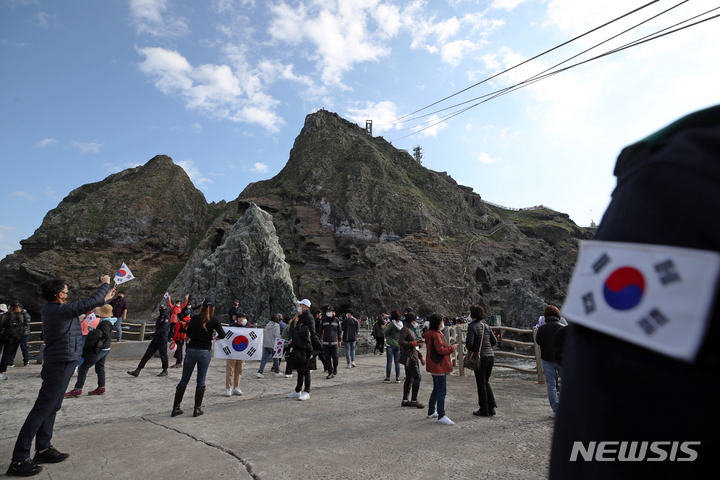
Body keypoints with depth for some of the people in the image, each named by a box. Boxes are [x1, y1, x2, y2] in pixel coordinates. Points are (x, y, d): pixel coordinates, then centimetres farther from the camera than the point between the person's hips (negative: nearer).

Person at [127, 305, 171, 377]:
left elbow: (163, 328, -23)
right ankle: (137, 371, 2)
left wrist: (154, 334, -30)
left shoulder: (167, 318, -11)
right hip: (155, 340, 8)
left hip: (162, 341, -8)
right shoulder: (159, 317, 16)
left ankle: (165, 371, 18)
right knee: (147, 355, 3)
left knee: (163, 356, 3)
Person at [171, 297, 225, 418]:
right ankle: (197, 409, 13)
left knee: (184, 380, 11)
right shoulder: (214, 320, -6)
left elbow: (188, 334, 12)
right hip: (205, 352, -2)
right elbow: (222, 335, -10)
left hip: (191, 350, 2)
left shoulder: (194, 318, 1)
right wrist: (215, 330, 9)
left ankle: (176, 408, 16)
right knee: (201, 381, 9)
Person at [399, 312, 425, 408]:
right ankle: (414, 400, 0)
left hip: (412, 356, 10)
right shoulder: (405, 329, -12)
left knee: (409, 378, 12)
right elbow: (401, 342, -25)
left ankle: (405, 400, 17)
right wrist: (414, 343, -22)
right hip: (409, 357, -10)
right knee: (417, 377, -8)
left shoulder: (411, 329, 19)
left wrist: (421, 357, 21)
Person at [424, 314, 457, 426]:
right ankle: (441, 416, -1)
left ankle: (431, 412, 31)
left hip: (434, 366, 11)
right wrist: (452, 348, -9)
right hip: (439, 366, -11)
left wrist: (449, 346, 11)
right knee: (442, 391, -6)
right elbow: (441, 350, -23)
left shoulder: (431, 334, 13)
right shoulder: (436, 335, -20)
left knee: (436, 389, 21)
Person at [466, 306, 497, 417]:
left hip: (481, 358, -6)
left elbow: (469, 343, -21)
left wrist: (469, 349, 0)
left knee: (481, 384, 5)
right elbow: (494, 342, 11)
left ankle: (484, 410, 14)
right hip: (491, 357, 7)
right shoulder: (486, 326, 8)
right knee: (486, 382, 20)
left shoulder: (472, 327, -12)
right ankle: (491, 407, 20)